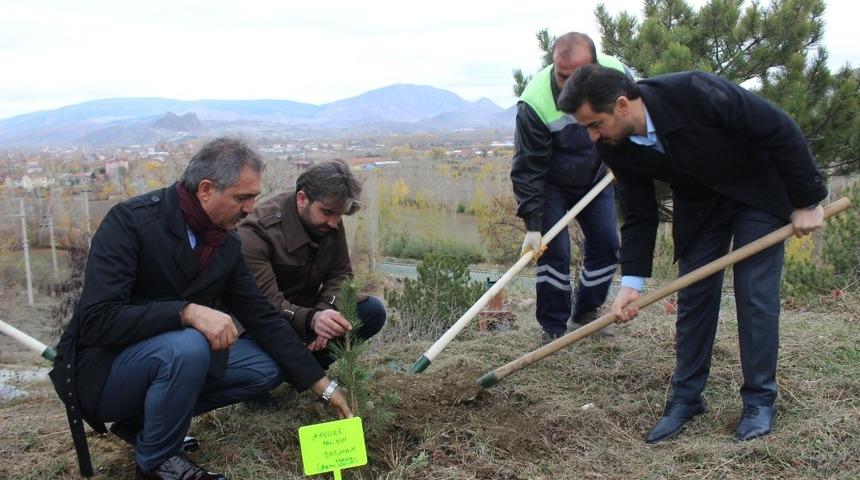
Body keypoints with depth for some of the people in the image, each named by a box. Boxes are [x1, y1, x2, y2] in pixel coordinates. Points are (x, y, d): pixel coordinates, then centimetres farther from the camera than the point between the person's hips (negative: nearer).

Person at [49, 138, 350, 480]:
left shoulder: (226, 243, -2)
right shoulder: (130, 221, -22)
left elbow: (263, 318, 2)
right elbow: (96, 320, -29)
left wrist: (323, 385, -1)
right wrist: (187, 312, -39)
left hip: (165, 357, 7)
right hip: (102, 371, -7)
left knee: (266, 367, -3)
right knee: (187, 346, -34)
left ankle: (144, 417, 5)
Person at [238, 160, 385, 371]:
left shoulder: (331, 222, -7)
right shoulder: (257, 232, -27)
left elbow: (341, 273, 1)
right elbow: (266, 303, -32)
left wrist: (323, 315, -19)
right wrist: (311, 319, -50)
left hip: (311, 309, 5)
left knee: (373, 311, -13)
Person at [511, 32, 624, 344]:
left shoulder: (616, 74, -22)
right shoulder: (535, 102, -35)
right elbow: (527, 169, -29)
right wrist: (532, 226, -32)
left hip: (597, 177, 5)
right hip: (551, 185, -5)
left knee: (606, 245, 7)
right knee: (553, 251, -12)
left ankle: (585, 314, 25)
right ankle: (553, 328, 3)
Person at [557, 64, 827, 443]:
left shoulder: (694, 93, -35)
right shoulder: (614, 148, -19)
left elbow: (782, 132, -24)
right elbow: (638, 214, -9)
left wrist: (807, 201, -18)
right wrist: (632, 281, -16)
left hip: (758, 191, -4)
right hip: (698, 204, 4)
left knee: (756, 295, -5)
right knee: (693, 296, 2)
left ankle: (760, 400, 10)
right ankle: (685, 397, 14)